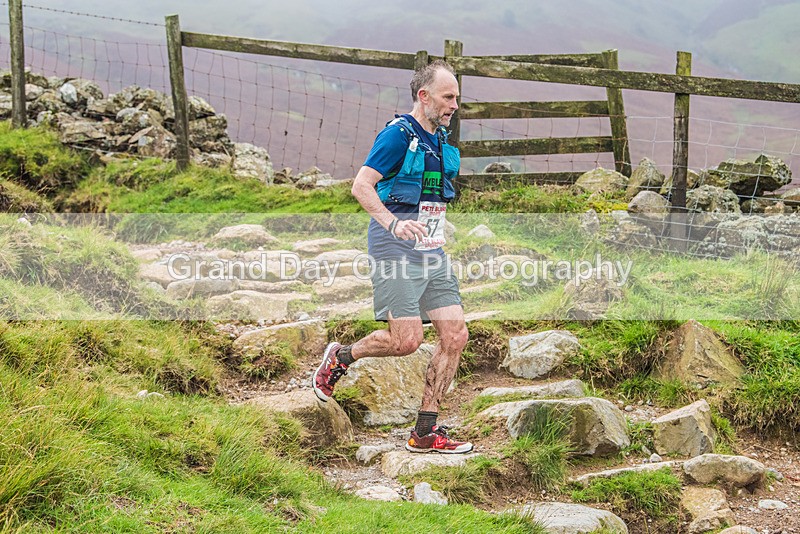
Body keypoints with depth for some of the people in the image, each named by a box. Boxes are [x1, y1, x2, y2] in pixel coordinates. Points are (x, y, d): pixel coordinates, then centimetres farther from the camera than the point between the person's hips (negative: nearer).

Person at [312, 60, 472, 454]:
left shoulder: (441, 141, 15)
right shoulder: (398, 135, -10)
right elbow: (361, 187, -19)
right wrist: (394, 224, -32)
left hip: (432, 252, 8)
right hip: (396, 250, -8)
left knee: (455, 336, -2)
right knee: (406, 340, -15)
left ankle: (425, 432, 4)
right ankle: (340, 358, 14)